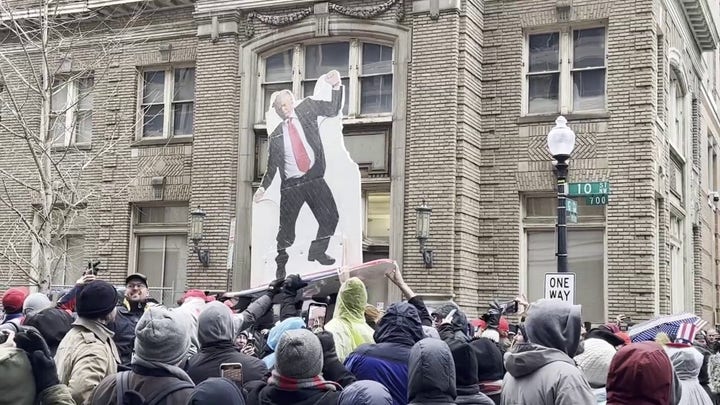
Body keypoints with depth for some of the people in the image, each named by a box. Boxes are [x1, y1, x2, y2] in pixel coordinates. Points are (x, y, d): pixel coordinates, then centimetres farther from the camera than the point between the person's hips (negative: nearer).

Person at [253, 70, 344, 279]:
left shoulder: (307, 108, 9)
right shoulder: (276, 135, 10)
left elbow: (333, 110, 2)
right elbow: (272, 165, 17)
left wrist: (336, 87, -14)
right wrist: (263, 186, 10)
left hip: (314, 178, 0)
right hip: (291, 185, 0)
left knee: (330, 217, -7)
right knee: (287, 227, 2)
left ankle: (317, 252, 17)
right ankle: (281, 266, 19)